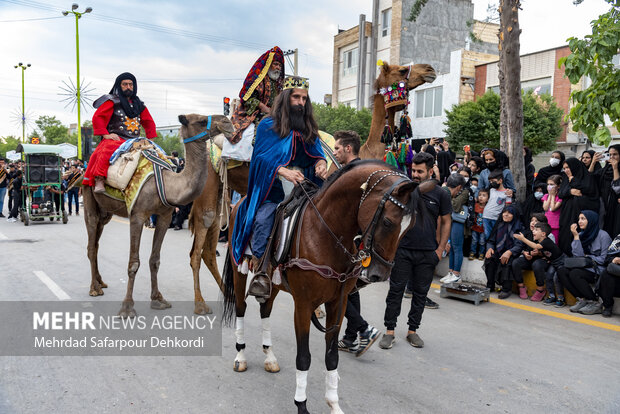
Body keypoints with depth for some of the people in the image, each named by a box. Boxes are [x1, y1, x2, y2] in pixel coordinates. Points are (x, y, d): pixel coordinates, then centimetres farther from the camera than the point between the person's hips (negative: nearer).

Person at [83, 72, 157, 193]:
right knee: (106, 151, -37)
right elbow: (97, 117, -2)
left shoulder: (139, 104, 22)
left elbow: (149, 122, 27)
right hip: (115, 139, -5)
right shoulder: (112, 101, 6)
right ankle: (99, 181, -35)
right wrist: (106, 135, -12)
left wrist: (151, 140, 13)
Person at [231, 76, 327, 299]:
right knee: (263, 218, -29)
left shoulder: (309, 128, 18)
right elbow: (262, 156, -6)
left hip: (303, 186, 4)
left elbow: (316, 153, 16)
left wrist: (320, 163, -9)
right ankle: (261, 271, -20)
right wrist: (283, 171, -22)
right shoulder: (268, 125, 5)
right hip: (274, 189, -4)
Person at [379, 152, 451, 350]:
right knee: (396, 290, 2)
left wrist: (440, 249, 1)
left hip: (427, 253, 1)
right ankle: (389, 331, 12)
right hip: (403, 250, -1)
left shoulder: (440, 194, 1)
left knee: (420, 293, 10)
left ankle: (413, 330, 23)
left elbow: (446, 222, 8)